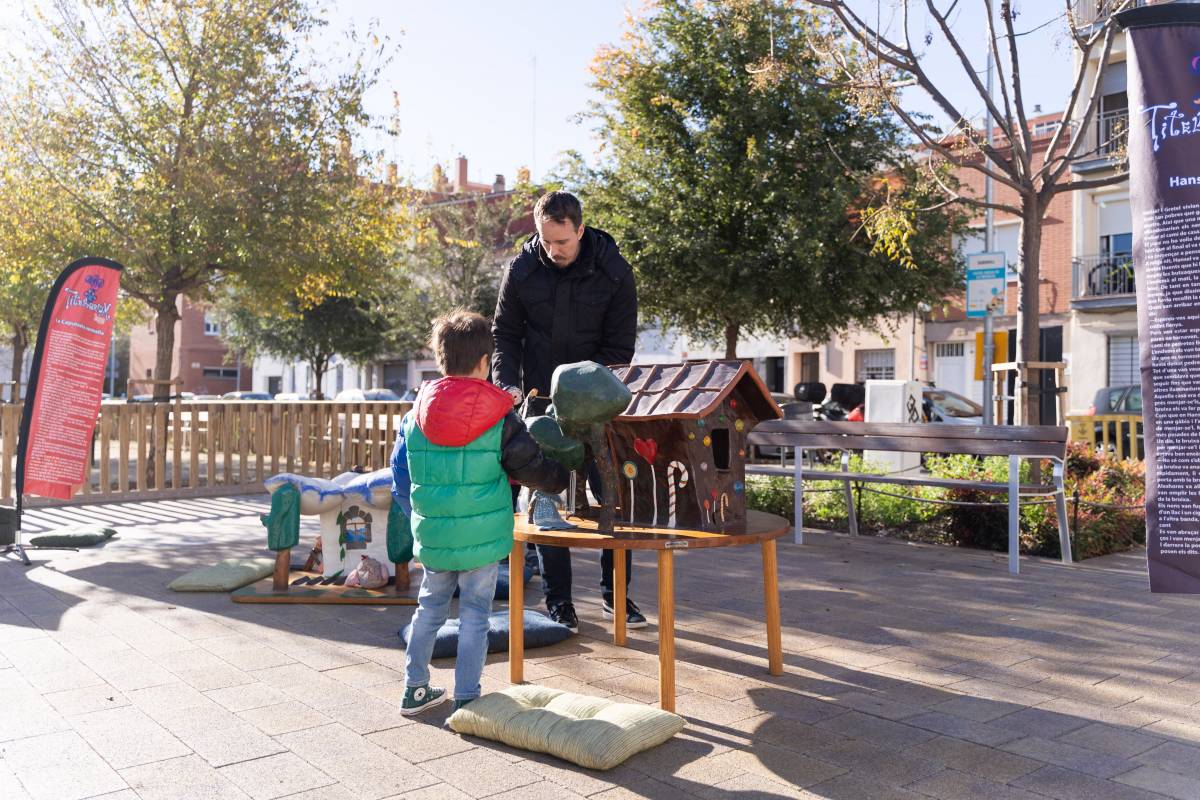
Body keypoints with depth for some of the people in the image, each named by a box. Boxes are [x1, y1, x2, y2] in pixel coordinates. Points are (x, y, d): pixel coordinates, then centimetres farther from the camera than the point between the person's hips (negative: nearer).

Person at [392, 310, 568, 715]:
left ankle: (415, 689, 29)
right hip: (482, 537, -4)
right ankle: (465, 699, 13)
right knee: (474, 614, 7)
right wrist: (562, 477, 17)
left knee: (430, 607, 19)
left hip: (432, 537, 4)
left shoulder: (417, 416, -1)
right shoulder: (499, 418, -11)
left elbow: (400, 476, 10)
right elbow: (532, 466, -2)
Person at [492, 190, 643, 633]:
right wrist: (509, 385, -13)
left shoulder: (614, 272, -9)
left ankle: (615, 593, 18)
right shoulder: (521, 270, -5)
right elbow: (505, 334, 3)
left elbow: (619, 347, -7)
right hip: (541, 399, 1)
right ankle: (558, 600, 14)